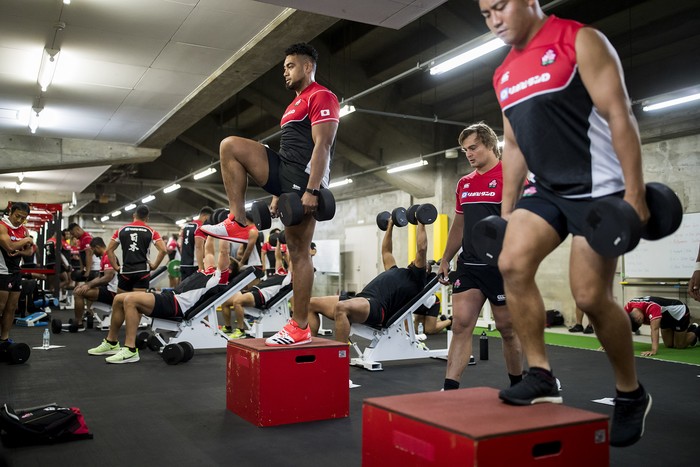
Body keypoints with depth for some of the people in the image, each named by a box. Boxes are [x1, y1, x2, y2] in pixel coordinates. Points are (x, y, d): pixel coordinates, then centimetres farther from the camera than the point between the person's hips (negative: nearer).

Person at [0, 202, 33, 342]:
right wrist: (26, 240, -10)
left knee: (11, 308, 9)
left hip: (16, 271, 7)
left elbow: (29, 251, 12)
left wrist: (19, 252, -9)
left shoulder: (24, 230, 11)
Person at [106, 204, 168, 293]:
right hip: (142, 272, -1)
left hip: (125, 272, 2)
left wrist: (116, 267, 9)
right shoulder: (151, 232, 2)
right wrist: (154, 266, 1)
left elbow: (109, 250, 7)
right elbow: (163, 250, -8)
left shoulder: (121, 230, 8)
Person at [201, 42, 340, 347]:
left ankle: (300, 328, -4)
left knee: (299, 252, -11)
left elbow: (322, 146, -17)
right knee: (230, 146, -3)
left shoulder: (321, 97, -5)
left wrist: (312, 190, -26)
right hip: (285, 172, 10)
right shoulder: (296, 104, 27)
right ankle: (238, 224, -7)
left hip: (304, 177, -10)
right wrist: (278, 194, 23)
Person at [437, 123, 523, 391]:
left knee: (507, 328, 8)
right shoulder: (464, 184, 14)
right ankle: (449, 389, -5)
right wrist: (445, 259, 19)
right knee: (461, 324, -4)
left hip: (501, 266, -5)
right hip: (469, 264, 6)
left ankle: (517, 386, 28)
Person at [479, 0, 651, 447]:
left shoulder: (581, 41, -7)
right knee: (512, 263, -15)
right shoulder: (504, 74, 13)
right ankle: (542, 375, -3)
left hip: (597, 187, -6)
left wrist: (635, 194, -19)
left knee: (592, 296, -8)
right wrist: (508, 208, 13)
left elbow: (619, 116, -13)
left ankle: (632, 393, 16)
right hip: (546, 189, 6)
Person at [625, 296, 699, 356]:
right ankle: (689, 330, 36)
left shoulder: (652, 307, -43)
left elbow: (655, 329, -52)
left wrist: (654, 350, -60)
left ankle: (695, 331, 25)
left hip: (679, 312, -7)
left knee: (679, 345, -1)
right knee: (669, 345, 12)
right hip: (666, 317, 7)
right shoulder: (629, 307, -24)